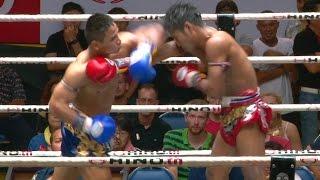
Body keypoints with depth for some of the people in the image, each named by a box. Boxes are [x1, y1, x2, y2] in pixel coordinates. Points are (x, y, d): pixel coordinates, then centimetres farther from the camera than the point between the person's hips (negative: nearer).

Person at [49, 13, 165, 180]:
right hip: (79, 128, -8)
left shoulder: (123, 46, -14)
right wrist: (87, 124, -36)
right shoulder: (80, 70, -32)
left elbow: (154, 31, -4)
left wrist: (145, 50, -24)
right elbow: (56, 104, -31)